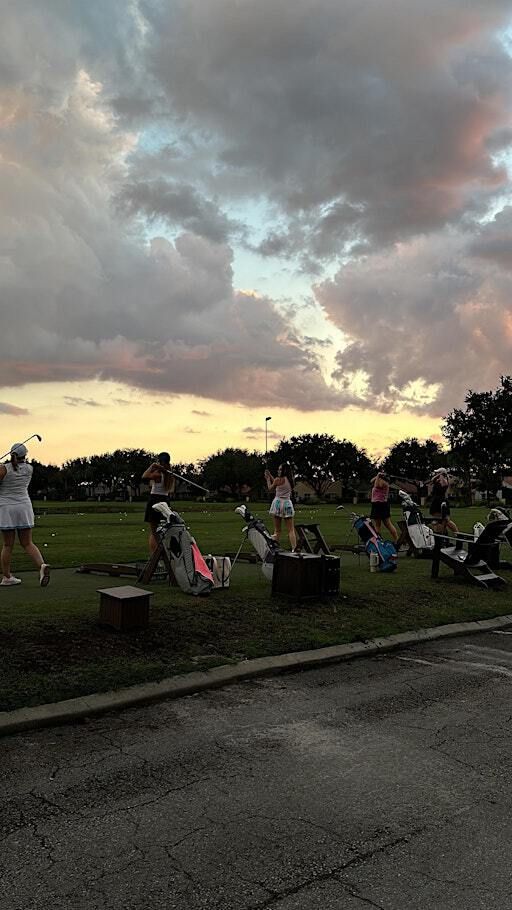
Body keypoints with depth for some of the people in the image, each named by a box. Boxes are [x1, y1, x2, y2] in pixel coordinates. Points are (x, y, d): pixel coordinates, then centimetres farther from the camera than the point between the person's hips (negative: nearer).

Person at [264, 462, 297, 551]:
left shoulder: (278, 479, -9)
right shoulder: (290, 480, 8)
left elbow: (270, 488, 8)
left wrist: (268, 479, 23)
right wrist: (270, 475, 28)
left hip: (278, 503, -3)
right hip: (288, 503, 3)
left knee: (277, 530, 5)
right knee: (291, 530, 1)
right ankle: (294, 549, -9)